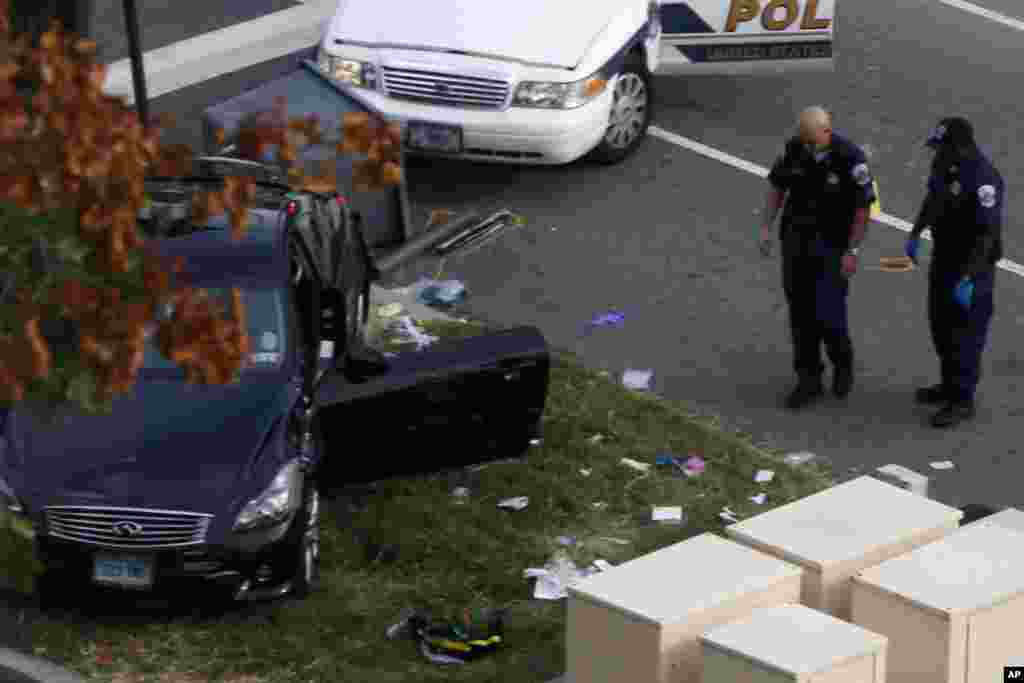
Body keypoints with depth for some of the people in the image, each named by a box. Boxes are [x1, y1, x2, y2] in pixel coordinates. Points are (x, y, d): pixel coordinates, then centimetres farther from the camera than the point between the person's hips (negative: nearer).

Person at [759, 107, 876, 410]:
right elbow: (777, 186, 10)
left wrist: (852, 252, -16)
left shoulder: (850, 158, -20)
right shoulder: (794, 149, -5)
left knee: (828, 315, -5)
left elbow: (863, 208, -15)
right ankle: (809, 380, 16)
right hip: (796, 241, 5)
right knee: (801, 313, 6)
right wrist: (767, 226, 4)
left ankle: (842, 363, 25)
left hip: (832, 246, -4)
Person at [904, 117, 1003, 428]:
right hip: (944, 256, 9)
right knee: (941, 323, 20)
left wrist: (968, 279, -29)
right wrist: (916, 233, 22)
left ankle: (962, 400, 12)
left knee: (965, 331, 1)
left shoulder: (983, 179, -30)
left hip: (972, 263, -9)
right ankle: (950, 384, 37)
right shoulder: (943, 161, -4)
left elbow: (987, 234, -28)